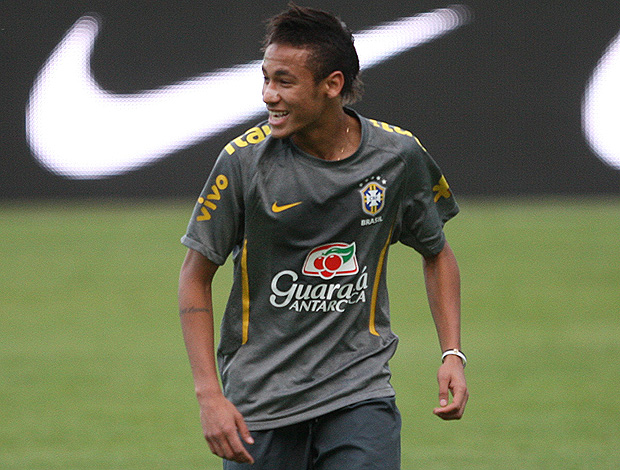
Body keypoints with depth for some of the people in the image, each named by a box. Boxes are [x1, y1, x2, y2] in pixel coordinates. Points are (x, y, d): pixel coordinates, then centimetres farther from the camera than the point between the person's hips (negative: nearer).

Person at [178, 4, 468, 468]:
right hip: (259, 401, 0)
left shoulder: (399, 155, -3)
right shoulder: (244, 159, -10)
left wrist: (453, 354, 3)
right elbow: (196, 276, -2)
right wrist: (209, 395, -10)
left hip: (360, 391, 0)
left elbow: (436, 252, 14)